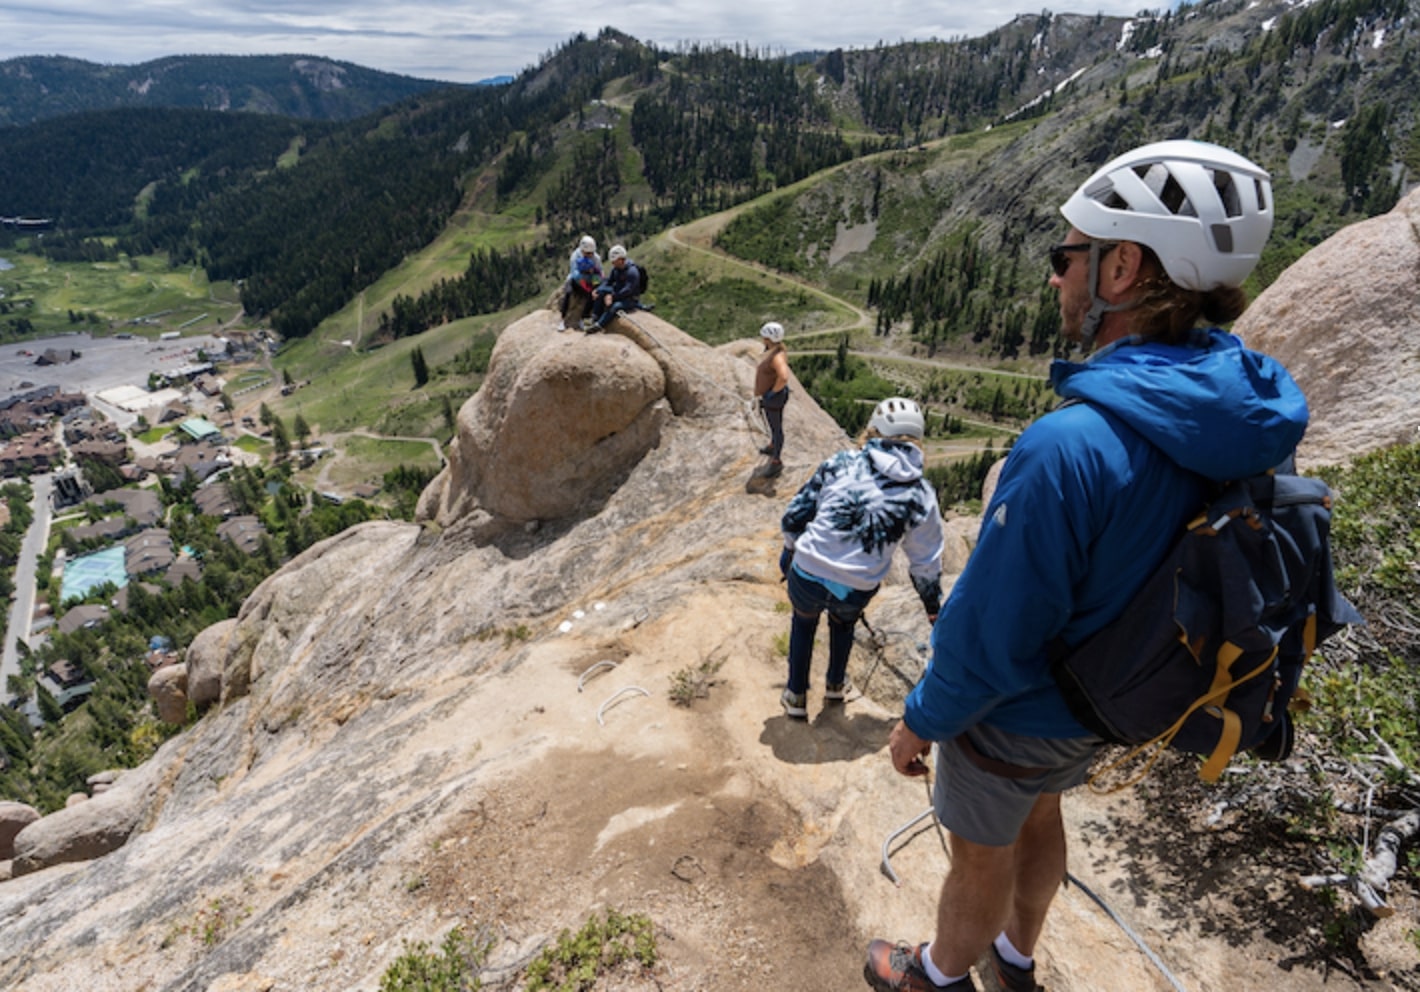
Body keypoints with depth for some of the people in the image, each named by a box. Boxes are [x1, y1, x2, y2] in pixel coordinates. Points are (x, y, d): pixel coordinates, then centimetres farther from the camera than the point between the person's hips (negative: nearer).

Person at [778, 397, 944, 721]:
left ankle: (796, 696, 40)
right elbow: (926, 563, 8)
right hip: (856, 592, 1)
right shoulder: (920, 496, -1)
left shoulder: (841, 463, -3)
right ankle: (836, 685, 50)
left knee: (803, 620, 32)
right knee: (844, 620, 37)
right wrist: (933, 605, 25)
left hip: (807, 575, 0)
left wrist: (789, 549, 21)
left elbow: (795, 515, 2)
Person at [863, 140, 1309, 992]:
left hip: (1017, 713, -7)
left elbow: (992, 633, -30)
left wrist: (921, 719, -12)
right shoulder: (1247, 416, -11)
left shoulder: (1071, 445, -38)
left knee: (983, 855, 19)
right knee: (1039, 816, 31)